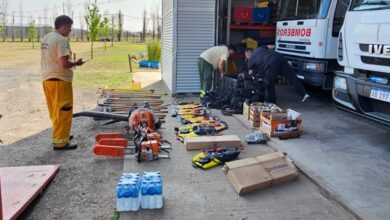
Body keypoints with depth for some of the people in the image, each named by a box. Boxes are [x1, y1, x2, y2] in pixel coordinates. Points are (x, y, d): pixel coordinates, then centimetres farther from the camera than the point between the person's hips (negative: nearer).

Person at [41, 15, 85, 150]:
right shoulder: (61, 40, -16)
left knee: (55, 111, 19)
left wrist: (71, 64, 16)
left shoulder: (46, 38, 14)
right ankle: (60, 142, 1)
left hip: (47, 79, 10)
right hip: (59, 80, -9)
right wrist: (76, 63, -5)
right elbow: (64, 64, -23)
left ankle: (60, 135, 31)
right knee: (63, 112, -2)